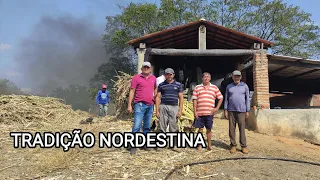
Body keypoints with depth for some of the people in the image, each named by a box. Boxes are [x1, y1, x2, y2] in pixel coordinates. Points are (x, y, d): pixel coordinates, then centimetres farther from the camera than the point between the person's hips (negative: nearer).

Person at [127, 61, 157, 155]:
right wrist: (129, 105, -8)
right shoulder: (136, 78, -2)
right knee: (137, 126, -9)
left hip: (150, 105, 5)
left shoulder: (153, 78, 11)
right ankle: (133, 146, -2)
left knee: (147, 126, 12)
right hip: (140, 105, -5)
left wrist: (155, 97, 16)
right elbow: (132, 91, -4)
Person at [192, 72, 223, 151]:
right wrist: (195, 111, -3)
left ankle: (209, 145, 20)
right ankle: (199, 145, 15)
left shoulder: (214, 88, 8)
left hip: (209, 112, 0)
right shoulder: (197, 87, 6)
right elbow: (195, 100, 3)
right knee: (200, 129, 5)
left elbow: (221, 98, 13)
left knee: (209, 129, 8)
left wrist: (217, 108, 3)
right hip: (199, 113, 0)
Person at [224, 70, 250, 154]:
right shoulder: (229, 87, 9)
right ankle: (233, 145, 10)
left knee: (242, 128, -2)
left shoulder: (245, 86, 7)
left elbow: (247, 99, 7)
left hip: (241, 111, -1)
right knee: (232, 128, 2)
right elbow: (226, 99, 10)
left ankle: (243, 146, 4)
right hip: (231, 110, 1)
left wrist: (247, 111, 2)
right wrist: (225, 110, 2)